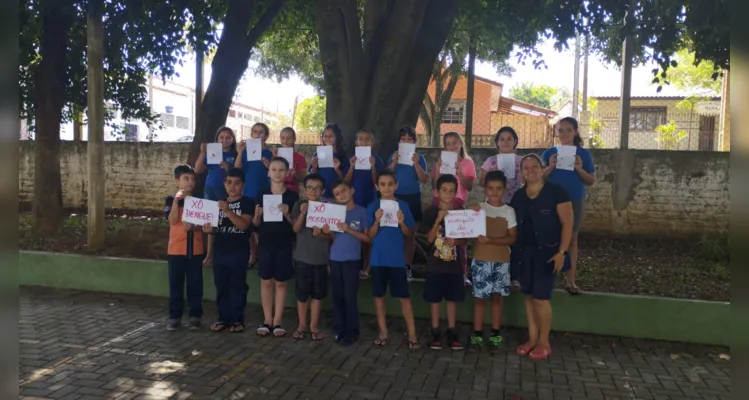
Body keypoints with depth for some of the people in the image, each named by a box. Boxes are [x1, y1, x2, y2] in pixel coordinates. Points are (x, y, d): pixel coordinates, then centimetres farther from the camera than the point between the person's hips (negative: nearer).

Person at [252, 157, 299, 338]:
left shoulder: (292, 196, -2)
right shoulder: (262, 195, 4)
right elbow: (256, 225, 6)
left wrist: (287, 215, -20)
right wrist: (257, 215, -14)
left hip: (284, 245, -2)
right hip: (265, 244, 2)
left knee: (280, 282, 5)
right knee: (266, 281, 7)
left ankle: (277, 321, 13)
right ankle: (267, 320, 16)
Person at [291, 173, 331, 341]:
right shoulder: (299, 205, 0)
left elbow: (330, 235, -2)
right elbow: (296, 229, -9)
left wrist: (321, 233, -22)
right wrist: (303, 213, -22)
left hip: (321, 257, 0)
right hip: (302, 256, 0)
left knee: (318, 292, 8)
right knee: (302, 292, 7)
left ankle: (314, 326, 19)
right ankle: (301, 325, 21)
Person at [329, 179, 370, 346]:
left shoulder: (362, 212, -3)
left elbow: (368, 238, -5)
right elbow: (333, 237, 12)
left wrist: (349, 230, -16)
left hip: (352, 260, -4)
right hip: (335, 259, 4)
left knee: (350, 296, -2)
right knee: (337, 296, 9)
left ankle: (352, 331, 8)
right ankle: (339, 329, 20)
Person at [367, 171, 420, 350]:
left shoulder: (403, 206, 0)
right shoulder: (373, 207, 0)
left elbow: (409, 234, 2)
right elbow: (370, 236, -1)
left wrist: (402, 223, -16)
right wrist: (377, 221, -18)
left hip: (397, 258, -1)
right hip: (378, 258, 1)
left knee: (404, 296, 0)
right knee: (379, 295, 8)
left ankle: (412, 334, 7)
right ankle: (383, 332, 20)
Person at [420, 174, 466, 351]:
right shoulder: (431, 212, -4)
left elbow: (465, 240, 5)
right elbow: (430, 238, -10)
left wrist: (456, 241, -17)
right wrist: (438, 219, -22)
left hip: (454, 263, 2)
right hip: (435, 263, -2)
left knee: (452, 298, 10)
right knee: (434, 299, 5)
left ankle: (452, 332, 19)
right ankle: (435, 332, 15)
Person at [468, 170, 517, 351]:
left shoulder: (509, 211, 0)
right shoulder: (478, 208, 0)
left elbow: (513, 238, -5)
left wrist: (491, 240, -18)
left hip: (501, 261, 1)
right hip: (481, 260, -1)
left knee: (497, 296, 8)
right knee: (480, 297, 3)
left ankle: (495, 334, 17)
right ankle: (477, 334, 10)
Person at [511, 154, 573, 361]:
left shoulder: (555, 191, -9)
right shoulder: (518, 196, 7)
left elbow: (567, 224, -11)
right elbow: (513, 225, 15)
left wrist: (561, 252, -17)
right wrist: (514, 250, 6)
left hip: (547, 251, -5)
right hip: (525, 251, 5)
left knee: (541, 298, -5)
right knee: (529, 296, 9)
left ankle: (544, 343, 12)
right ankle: (532, 339, 21)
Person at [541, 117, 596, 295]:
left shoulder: (583, 154, 0)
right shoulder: (549, 153, 1)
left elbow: (591, 181, 1)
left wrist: (580, 169, -16)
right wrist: (550, 167, -17)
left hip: (575, 201, 0)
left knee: (571, 240, 7)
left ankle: (570, 281, 13)